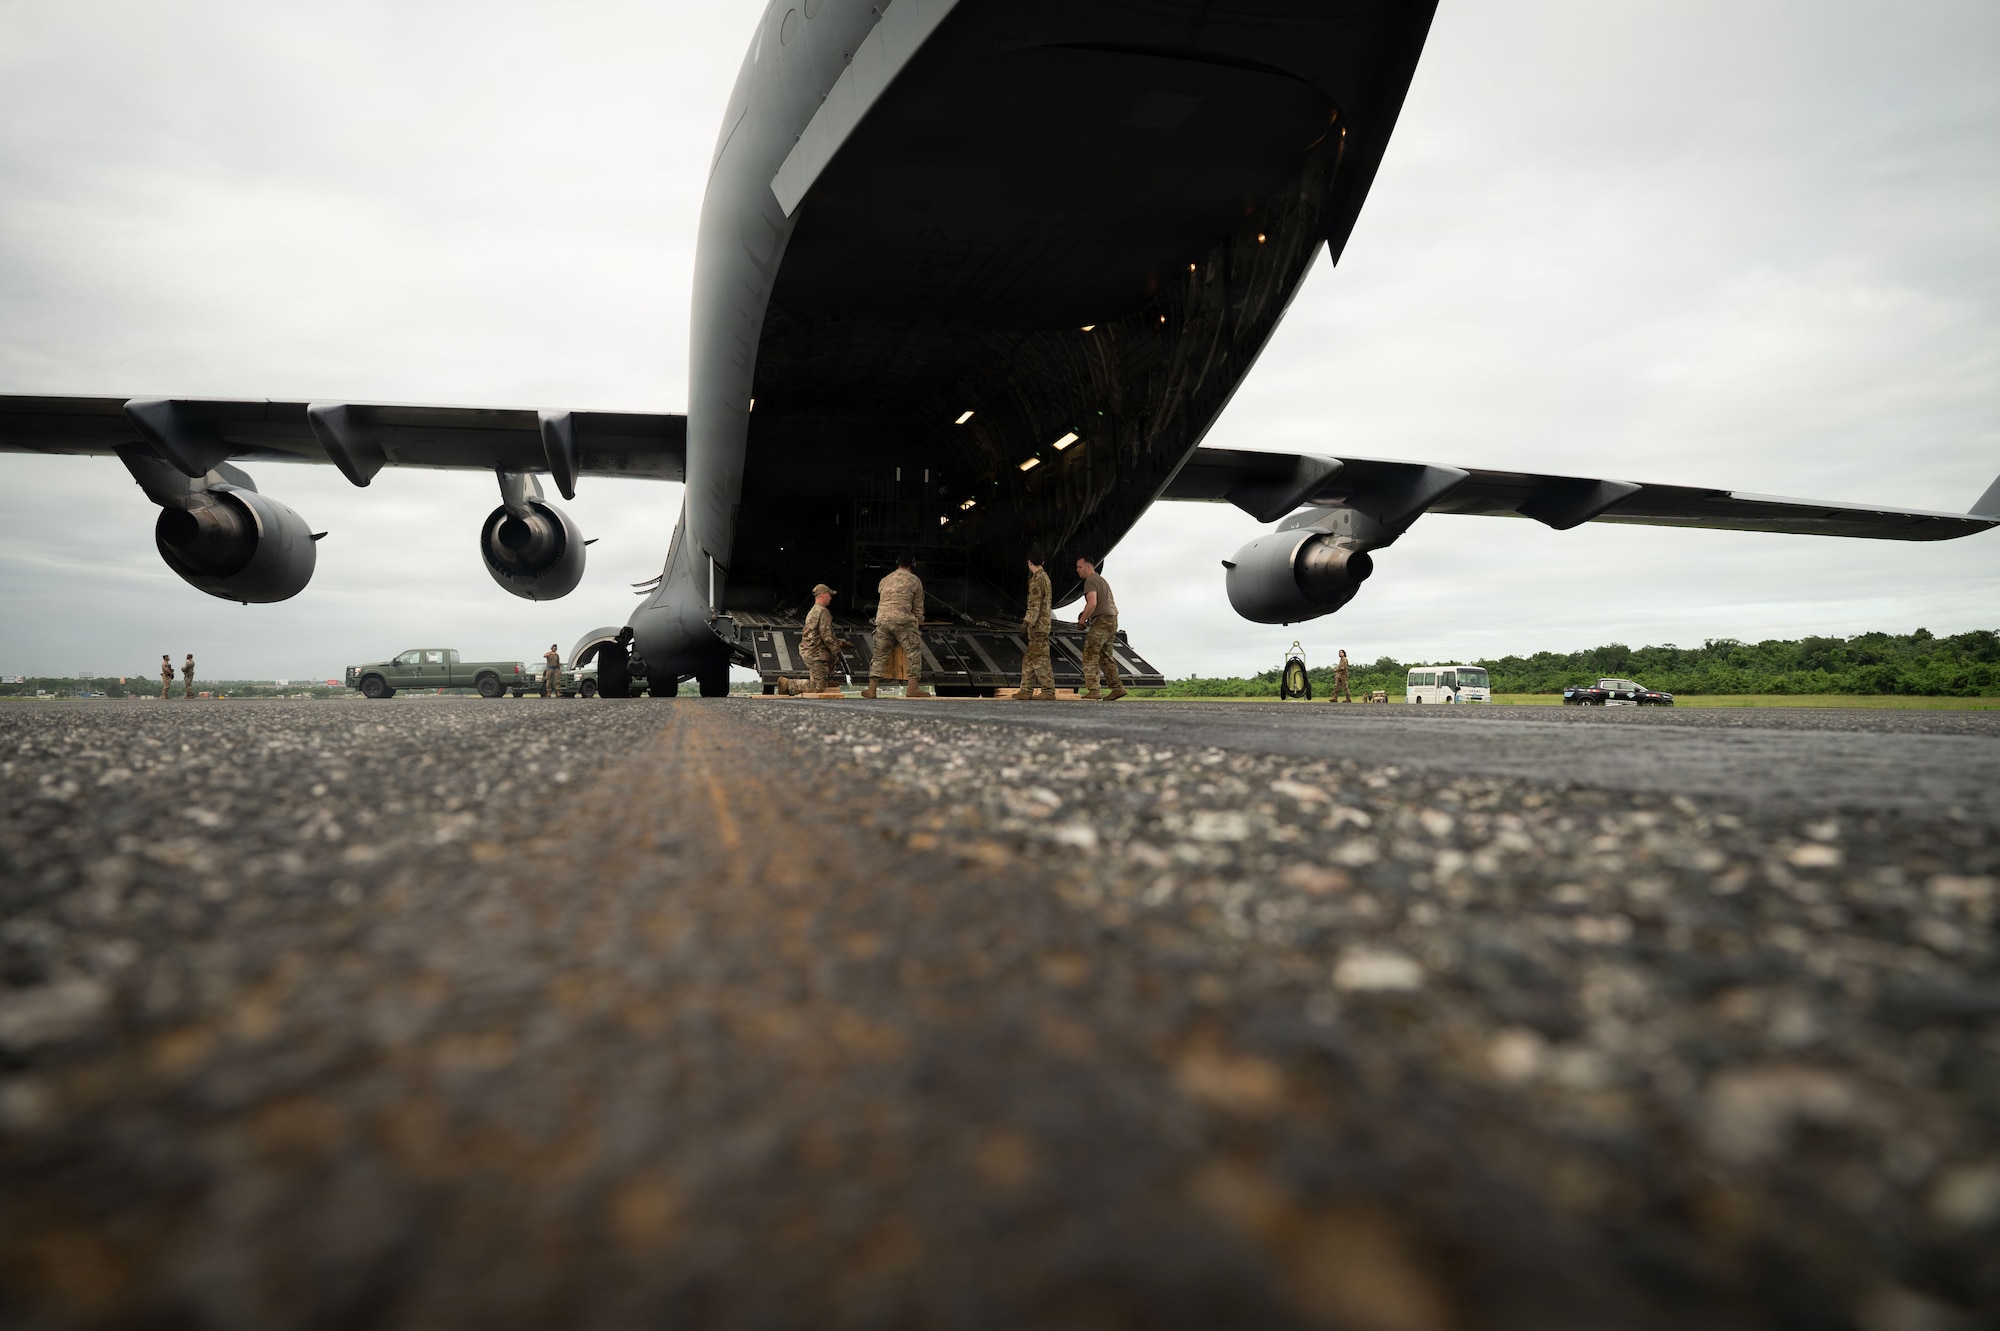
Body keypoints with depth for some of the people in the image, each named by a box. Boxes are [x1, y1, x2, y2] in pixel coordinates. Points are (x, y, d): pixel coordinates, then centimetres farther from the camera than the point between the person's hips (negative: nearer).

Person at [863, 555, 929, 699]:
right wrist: (920, 622, 24)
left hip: (881, 620, 5)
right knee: (914, 651, 1)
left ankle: (871, 689, 8)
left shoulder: (885, 580, 23)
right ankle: (912, 688, -7)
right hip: (902, 619, -5)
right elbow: (918, 605, 12)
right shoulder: (914, 580, 10)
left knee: (879, 654, 10)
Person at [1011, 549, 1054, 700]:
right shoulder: (1045, 577, 17)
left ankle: (1048, 692, -10)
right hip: (1041, 624, 10)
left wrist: (1027, 622, -23)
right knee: (1029, 659, 11)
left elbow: (1035, 604, -21)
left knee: (1039, 659, -9)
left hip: (1038, 625, -10)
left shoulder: (1037, 580, -13)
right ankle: (1026, 691, 14)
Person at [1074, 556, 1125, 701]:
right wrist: (1086, 614, 20)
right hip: (1112, 620, 10)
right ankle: (1117, 688, 9)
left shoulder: (1090, 581, -9)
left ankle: (1092, 690, -14)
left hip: (1101, 621, -10)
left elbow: (1092, 603, -23)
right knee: (1105, 657, 13)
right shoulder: (1101, 579, 24)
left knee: (1090, 656, -9)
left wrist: (1082, 620, -13)